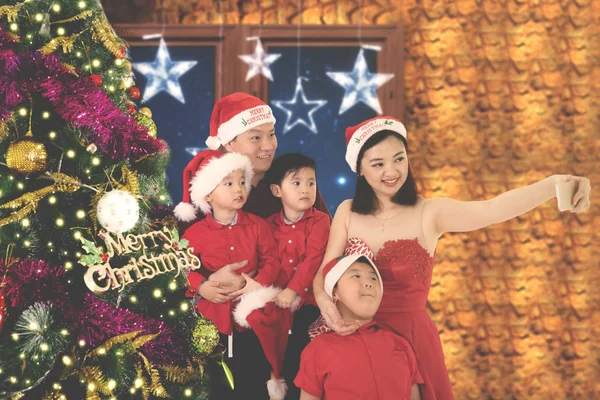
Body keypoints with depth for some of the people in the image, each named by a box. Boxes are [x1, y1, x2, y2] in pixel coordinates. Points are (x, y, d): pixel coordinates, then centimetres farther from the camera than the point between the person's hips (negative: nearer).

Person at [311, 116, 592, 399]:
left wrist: (554, 184, -46)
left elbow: (492, 209, -29)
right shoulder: (347, 212, -3)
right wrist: (324, 301, -26)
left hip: (409, 336, -2)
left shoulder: (429, 214, -12)